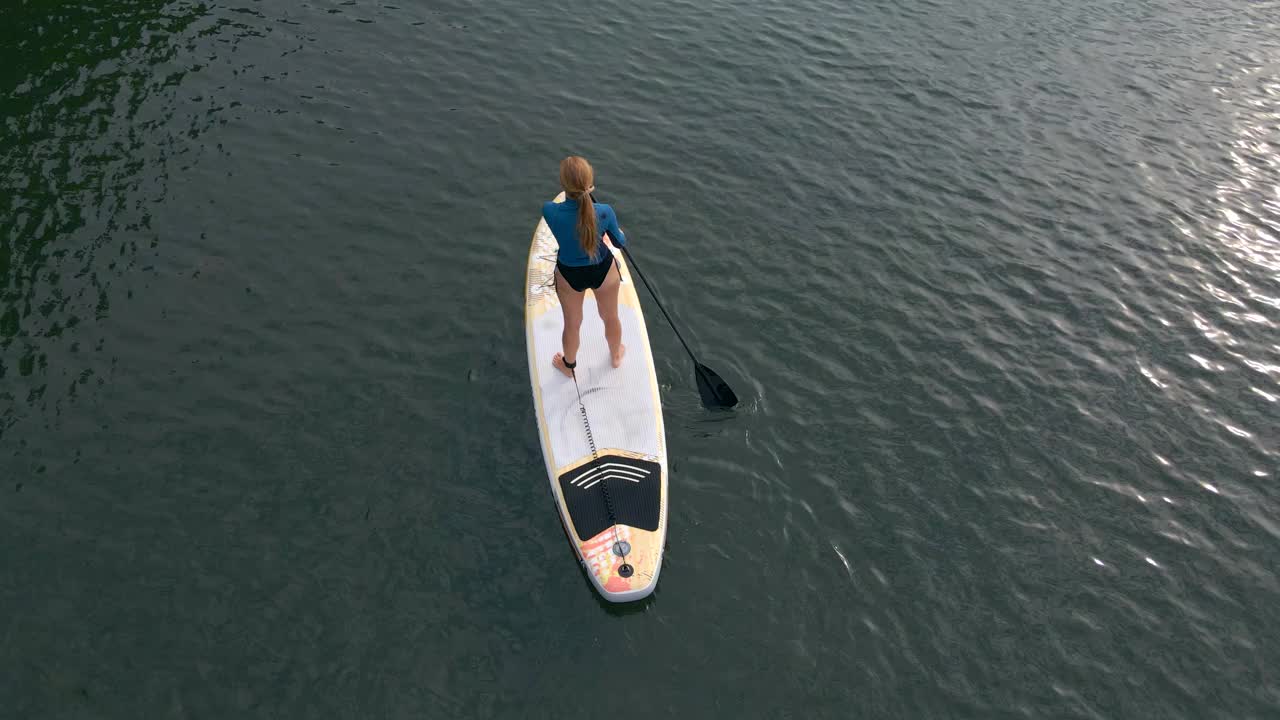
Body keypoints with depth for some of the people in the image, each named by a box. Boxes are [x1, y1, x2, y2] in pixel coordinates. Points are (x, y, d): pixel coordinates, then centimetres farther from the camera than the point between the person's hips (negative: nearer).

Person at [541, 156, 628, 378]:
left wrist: (577, 193, 11)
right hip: (604, 271, 0)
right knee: (610, 318, 29)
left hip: (569, 276, 0)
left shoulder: (550, 211, -30)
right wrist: (621, 233, 15)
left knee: (572, 325, 26)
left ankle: (569, 365, 54)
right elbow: (620, 242, -7)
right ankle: (616, 356, 58)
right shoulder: (604, 212, -29)